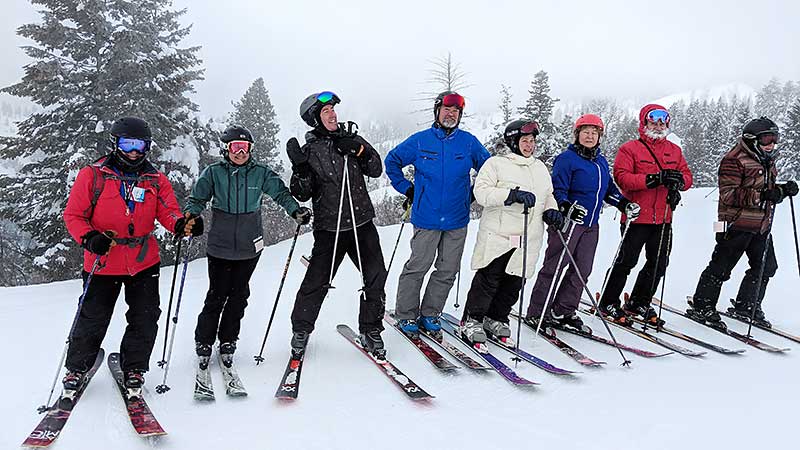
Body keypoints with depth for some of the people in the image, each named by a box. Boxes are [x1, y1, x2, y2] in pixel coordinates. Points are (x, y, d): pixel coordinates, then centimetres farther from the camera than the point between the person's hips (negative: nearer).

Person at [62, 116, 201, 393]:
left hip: (144, 262, 2)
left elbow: (168, 212, -3)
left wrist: (181, 224, -26)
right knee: (92, 319, 6)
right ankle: (77, 367, 30)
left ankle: (133, 368, 25)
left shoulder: (156, 180, 4)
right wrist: (89, 238, -21)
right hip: (103, 263, -2)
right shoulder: (93, 175, -4)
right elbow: (73, 214, -3)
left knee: (145, 320, 5)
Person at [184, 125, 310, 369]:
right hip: (220, 245, -1)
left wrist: (296, 210, -13)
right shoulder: (213, 172, 0)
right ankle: (203, 343, 17)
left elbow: (281, 192, 3)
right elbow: (197, 199, 2)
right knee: (217, 295, 1)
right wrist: (189, 217, -16)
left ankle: (227, 342, 24)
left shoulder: (261, 173, 2)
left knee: (238, 296, 9)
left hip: (249, 246, 2)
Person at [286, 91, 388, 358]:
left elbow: (376, 170, 5)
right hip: (329, 228, -3)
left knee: (376, 277, -3)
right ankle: (301, 331, 20)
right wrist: (299, 168, -19)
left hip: (362, 223, 3)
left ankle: (370, 331, 15)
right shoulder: (309, 151, 1)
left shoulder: (350, 139, 9)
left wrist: (359, 149, -10)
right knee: (317, 282, -3)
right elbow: (303, 194, -2)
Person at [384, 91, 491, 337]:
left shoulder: (469, 142, 4)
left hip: (457, 220, 3)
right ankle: (406, 314, 12)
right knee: (418, 266, -2)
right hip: (426, 217, -2)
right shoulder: (420, 141, 1)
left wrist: (474, 194, 9)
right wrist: (406, 189, 7)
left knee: (447, 271, 7)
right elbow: (392, 161, 12)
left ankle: (430, 313, 21)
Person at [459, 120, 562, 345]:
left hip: (529, 239, 6)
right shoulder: (496, 163, -2)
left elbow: (548, 195, 29)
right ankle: (471, 320, 10)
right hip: (498, 234, -6)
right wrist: (513, 195, -24)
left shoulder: (540, 167, 19)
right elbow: (481, 192, -14)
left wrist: (550, 211, 6)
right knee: (488, 279, -4)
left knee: (514, 283, 9)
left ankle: (496, 319, 25)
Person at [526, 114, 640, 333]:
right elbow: (557, 189, -14)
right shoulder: (566, 159, -8)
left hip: (591, 225, 8)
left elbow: (609, 189, 25)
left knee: (582, 271, 7)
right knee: (554, 268, -5)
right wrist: (567, 207, -30)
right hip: (567, 222, -7)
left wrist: (625, 204, 12)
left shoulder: (601, 161, 16)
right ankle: (537, 312, 4)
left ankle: (565, 312, 16)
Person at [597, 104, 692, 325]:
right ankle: (609, 303, 13)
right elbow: (621, 177, -15)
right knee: (626, 261, -1)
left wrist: (679, 180, -12)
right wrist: (653, 179, -23)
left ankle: (639, 303, 25)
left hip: (663, 219, 6)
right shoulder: (630, 149, -3)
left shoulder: (674, 150, 15)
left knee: (658, 264, 11)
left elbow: (687, 176, 12)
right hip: (637, 216, -6)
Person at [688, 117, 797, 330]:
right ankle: (702, 306, 8)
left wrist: (784, 190, 4)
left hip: (761, 225, 9)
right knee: (721, 267, -3)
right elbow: (728, 194, -20)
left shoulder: (767, 161, 16)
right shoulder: (734, 160, -13)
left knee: (766, 267, 11)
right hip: (737, 224, -9)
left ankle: (746, 306, 25)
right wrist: (760, 196, -28)